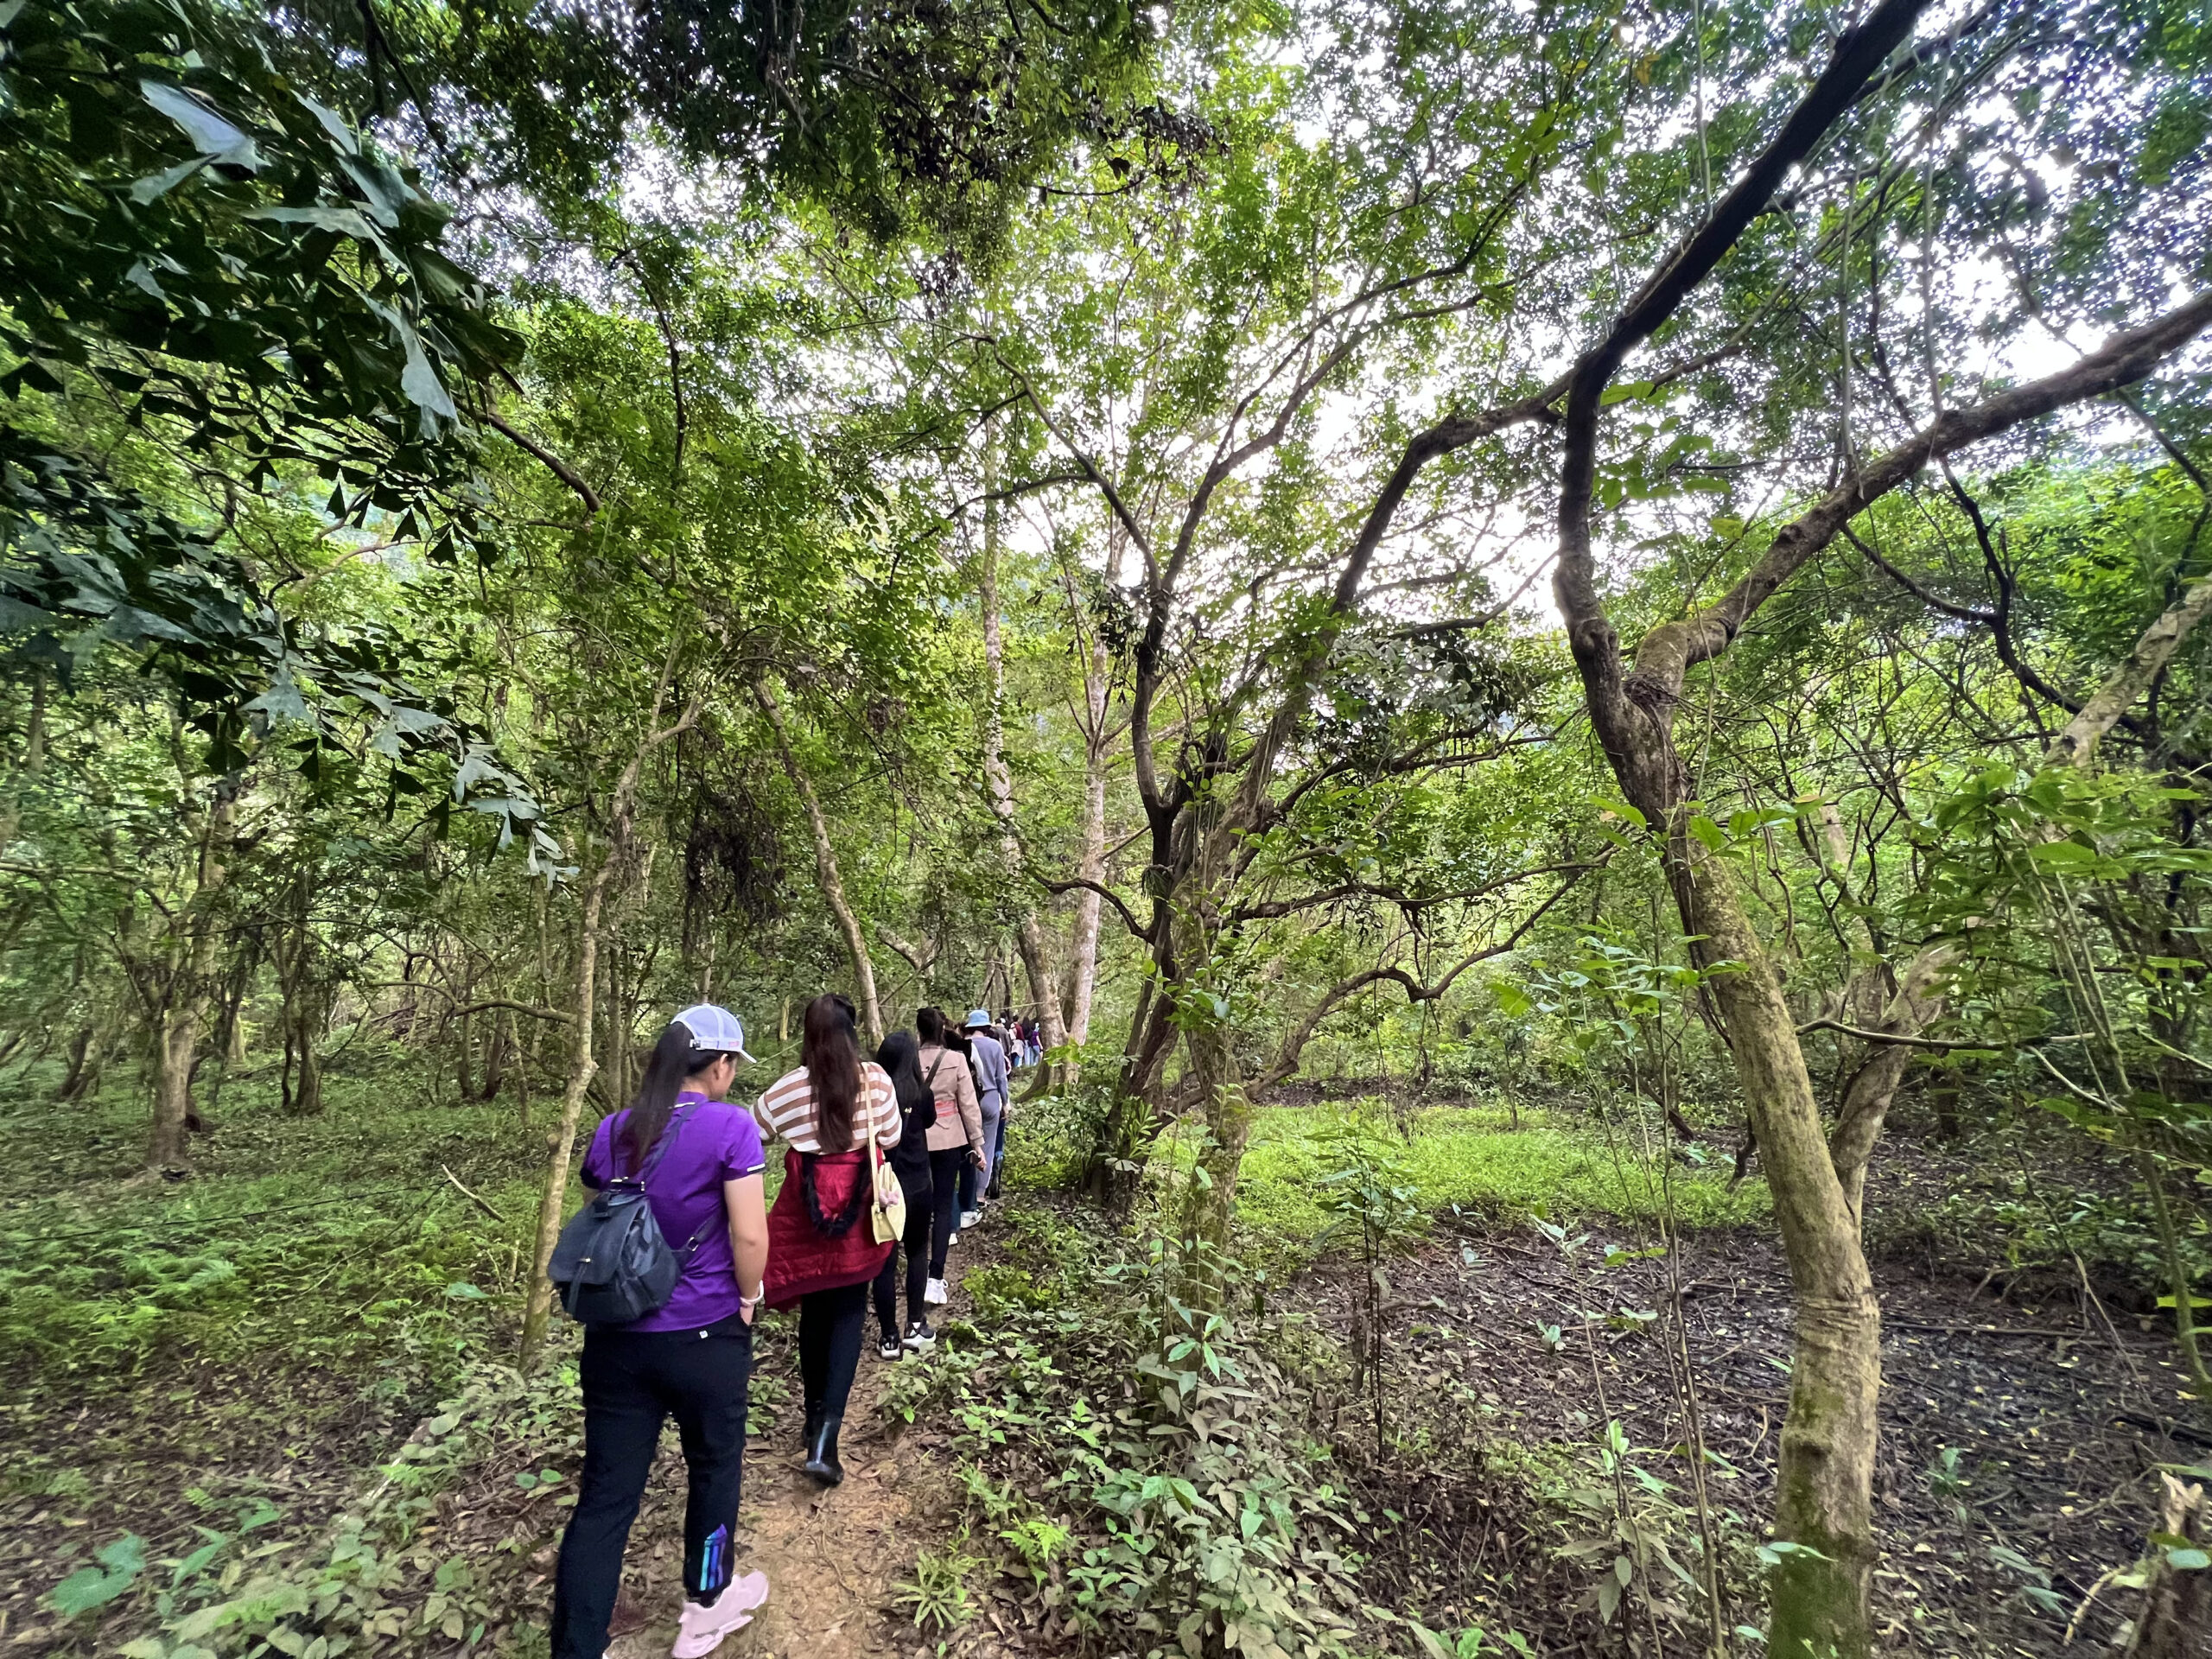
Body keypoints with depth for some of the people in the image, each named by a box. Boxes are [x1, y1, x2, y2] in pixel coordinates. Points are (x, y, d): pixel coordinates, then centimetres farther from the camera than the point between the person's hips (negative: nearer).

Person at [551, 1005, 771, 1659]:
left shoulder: (613, 1131, 0)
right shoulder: (730, 1127, -18)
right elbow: (749, 1236, -19)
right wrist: (748, 1299, -1)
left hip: (616, 1336, 4)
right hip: (706, 1336, -3)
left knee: (605, 1496, 13)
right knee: (715, 1466, 20)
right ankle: (705, 1606, 41)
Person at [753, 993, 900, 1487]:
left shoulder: (792, 1085, -9)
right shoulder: (875, 1079, -10)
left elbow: (755, 1126, 7)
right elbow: (891, 1137, 0)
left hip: (806, 1209, 1)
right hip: (859, 1205, -1)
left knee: (814, 1312, 18)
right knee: (848, 1313, 9)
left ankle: (816, 1416, 34)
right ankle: (825, 1435, -3)